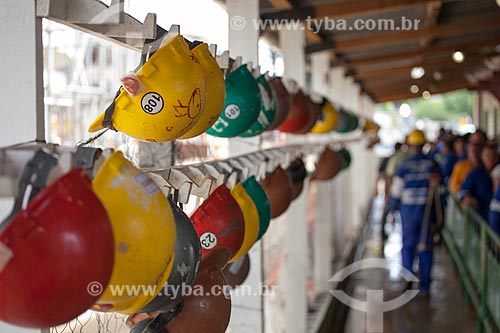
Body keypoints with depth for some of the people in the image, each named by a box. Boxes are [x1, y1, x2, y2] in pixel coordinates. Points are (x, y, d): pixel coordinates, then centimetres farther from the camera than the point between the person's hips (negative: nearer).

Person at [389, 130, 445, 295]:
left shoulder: (405, 166, -7)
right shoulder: (433, 164, 0)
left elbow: (396, 191, -4)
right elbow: (440, 190, 2)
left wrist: (392, 210, 7)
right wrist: (439, 212, 10)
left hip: (408, 209, -1)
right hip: (427, 210, 1)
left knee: (408, 245, 11)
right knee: (426, 247, 6)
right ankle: (425, 285, 7)